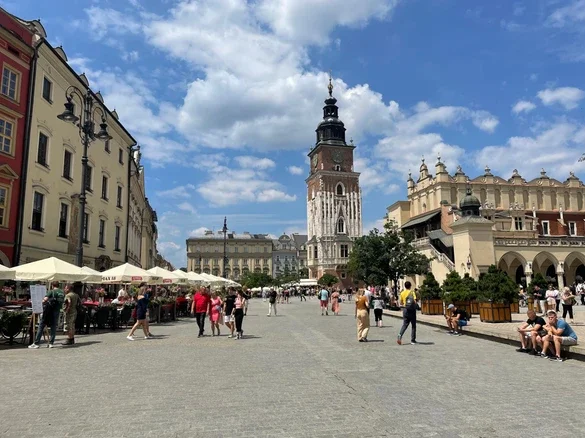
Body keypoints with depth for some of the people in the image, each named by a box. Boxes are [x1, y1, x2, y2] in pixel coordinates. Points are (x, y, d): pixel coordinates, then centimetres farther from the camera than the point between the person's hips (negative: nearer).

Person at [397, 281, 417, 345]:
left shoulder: (402, 293, 5)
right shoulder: (412, 292, -5)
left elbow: (400, 302, 8)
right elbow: (415, 301, -14)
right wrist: (415, 305, 5)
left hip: (405, 309, 3)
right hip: (412, 310, -3)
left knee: (405, 324, 6)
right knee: (413, 325, 9)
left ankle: (400, 336, -18)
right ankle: (413, 340, 10)